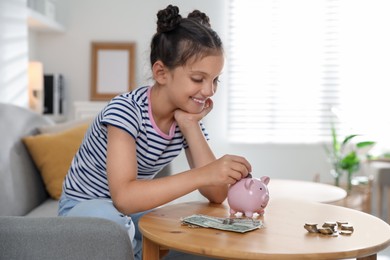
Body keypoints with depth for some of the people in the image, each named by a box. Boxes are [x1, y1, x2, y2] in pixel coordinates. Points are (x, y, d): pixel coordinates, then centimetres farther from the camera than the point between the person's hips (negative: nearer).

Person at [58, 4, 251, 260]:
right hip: (86, 208, -6)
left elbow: (217, 195, -15)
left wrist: (190, 125, -21)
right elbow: (123, 197, -38)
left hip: (135, 211, 6)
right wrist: (201, 175, -45)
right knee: (113, 221, -38)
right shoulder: (126, 110, -26)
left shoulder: (188, 116, -7)